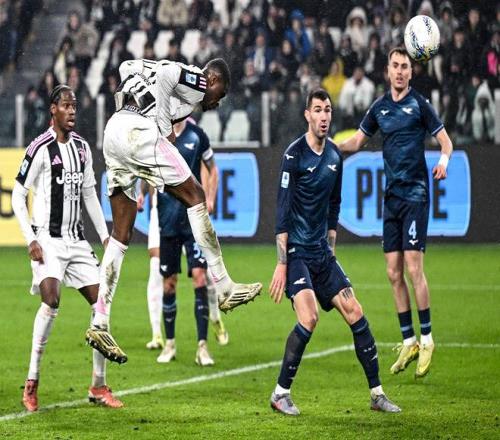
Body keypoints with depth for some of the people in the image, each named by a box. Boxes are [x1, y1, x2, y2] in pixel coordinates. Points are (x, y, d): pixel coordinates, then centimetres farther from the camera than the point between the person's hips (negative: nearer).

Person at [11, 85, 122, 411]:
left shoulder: (82, 148, 12)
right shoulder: (40, 149, -9)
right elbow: (18, 197, -6)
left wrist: (105, 236, 15)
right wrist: (31, 240, -13)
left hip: (77, 240, 7)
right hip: (47, 239, -7)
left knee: (100, 303, 1)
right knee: (52, 300, -25)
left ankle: (99, 386, 11)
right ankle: (31, 384, -17)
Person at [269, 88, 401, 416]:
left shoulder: (334, 155, 8)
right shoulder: (295, 155, -12)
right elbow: (283, 211, -14)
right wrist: (282, 263, -17)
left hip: (322, 253, 7)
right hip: (297, 251, -7)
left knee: (355, 314, 2)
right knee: (309, 318, -21)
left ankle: (377, 393, 9)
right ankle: (281, 393, -8)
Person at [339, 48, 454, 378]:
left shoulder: (419, 104, -5)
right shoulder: (380, 107, 11)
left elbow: (445, 140, -4)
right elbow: (357, 141, 22)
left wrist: (444, 160, -25)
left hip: (416, 193, -6)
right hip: (392, 196, 6)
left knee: (413, 268, -10)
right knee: (394, 273, 4)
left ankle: (427, 339, 0)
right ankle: (408, 342, 12)